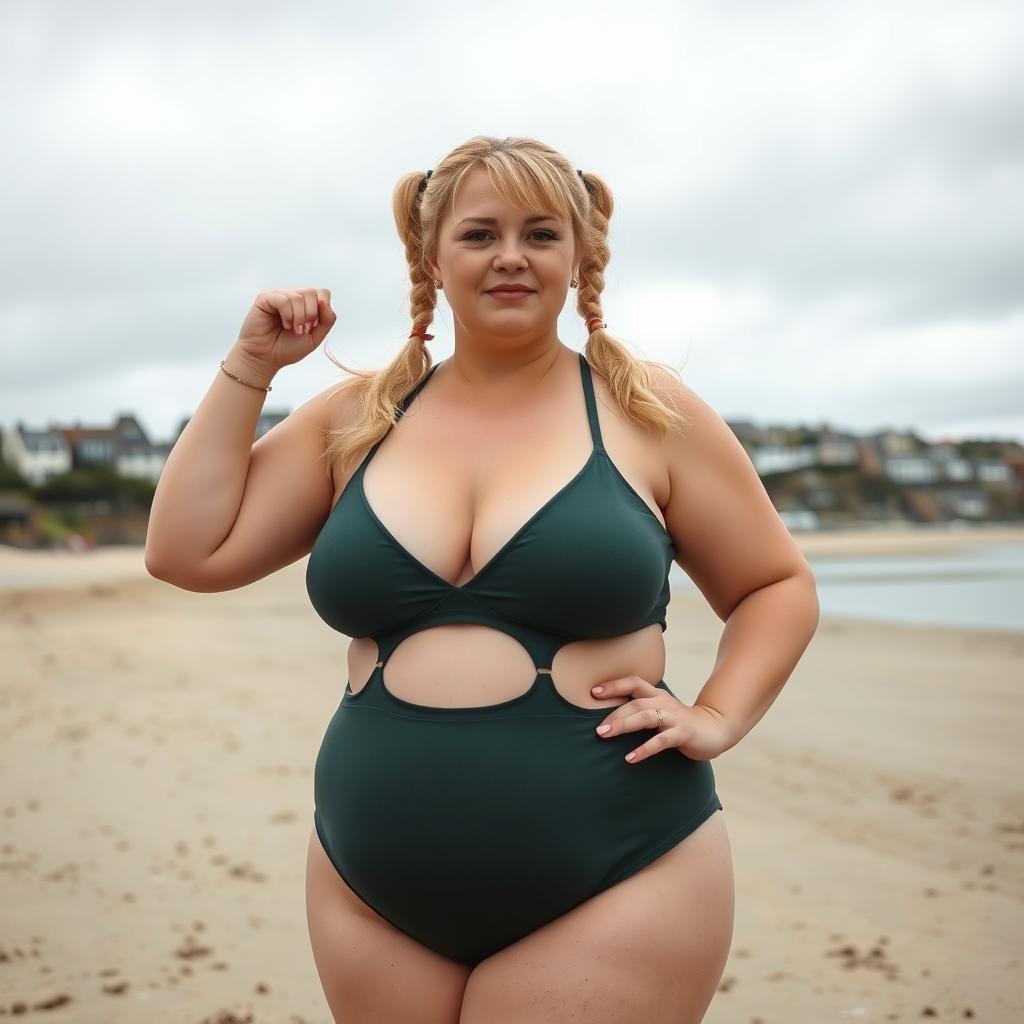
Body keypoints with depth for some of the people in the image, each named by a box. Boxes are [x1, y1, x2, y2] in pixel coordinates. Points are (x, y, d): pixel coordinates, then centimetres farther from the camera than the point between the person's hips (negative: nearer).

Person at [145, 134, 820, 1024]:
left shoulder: (647, 409, -1)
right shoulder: (358, 417, 6)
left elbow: (779, 587, 8)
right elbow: (187, 554, 4)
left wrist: (717, 717, -7)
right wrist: (251, 365, 4)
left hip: (612, 884, -3)